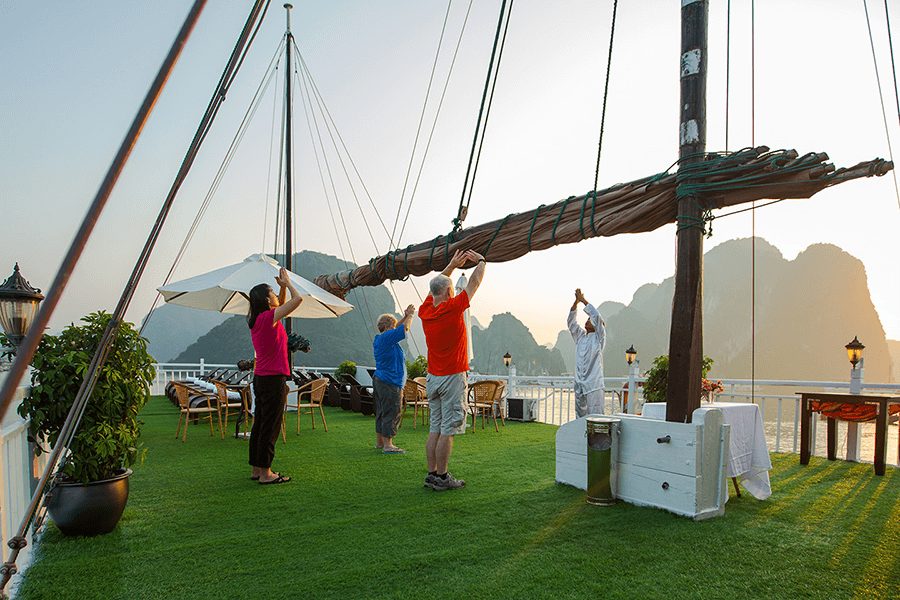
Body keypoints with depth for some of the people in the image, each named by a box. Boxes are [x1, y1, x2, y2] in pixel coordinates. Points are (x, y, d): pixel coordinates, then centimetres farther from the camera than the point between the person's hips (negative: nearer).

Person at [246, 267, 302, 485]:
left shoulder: (257, 320, 11)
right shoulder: (268, 318, -15)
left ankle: (256, 469, 22)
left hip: (261, 378, 9)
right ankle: (265, 473, 4)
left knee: (260, 425, 14)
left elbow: (281, 306, 28)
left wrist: (283, 286, 14)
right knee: (269, 427, -2)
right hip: (273, 379, -9)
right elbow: (298, 299, -16)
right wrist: (287, 282, 0)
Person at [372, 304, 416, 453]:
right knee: (392, 413, -7)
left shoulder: (379, 338, 14)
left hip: (380, 380, 11)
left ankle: (379, 442, 22)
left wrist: (406, 316, 18)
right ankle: (387, 445, -6)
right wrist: (410, 315, 6)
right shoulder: (386, 338, -15)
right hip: (390, 382, -11)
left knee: (382, 412, 15)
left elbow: (398, 328, 27)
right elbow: (404, 328, -10)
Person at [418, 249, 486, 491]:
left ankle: (432, 474, 16)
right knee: (448, 430, -1)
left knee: (435, 428, 11)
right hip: (453, 377, -7)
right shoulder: (452, 309, -15)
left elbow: (435, 286, 21)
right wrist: (481, 261, 14)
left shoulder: (425, 311, 1)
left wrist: (451, 266, 28)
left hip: (433, 378, 7)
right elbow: (474, 283, -2)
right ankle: (442, 477, 4)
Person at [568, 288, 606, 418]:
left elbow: (596, 316, -12)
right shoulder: (580, 337, 17)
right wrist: (576, 302, -1)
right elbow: (571, 322, 10)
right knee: (580, 415, 10)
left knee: (595, 416, -9)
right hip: (579, 383, 6)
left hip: (594, 385, -6)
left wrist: (583, 300, -8)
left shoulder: (598, 338, 0)